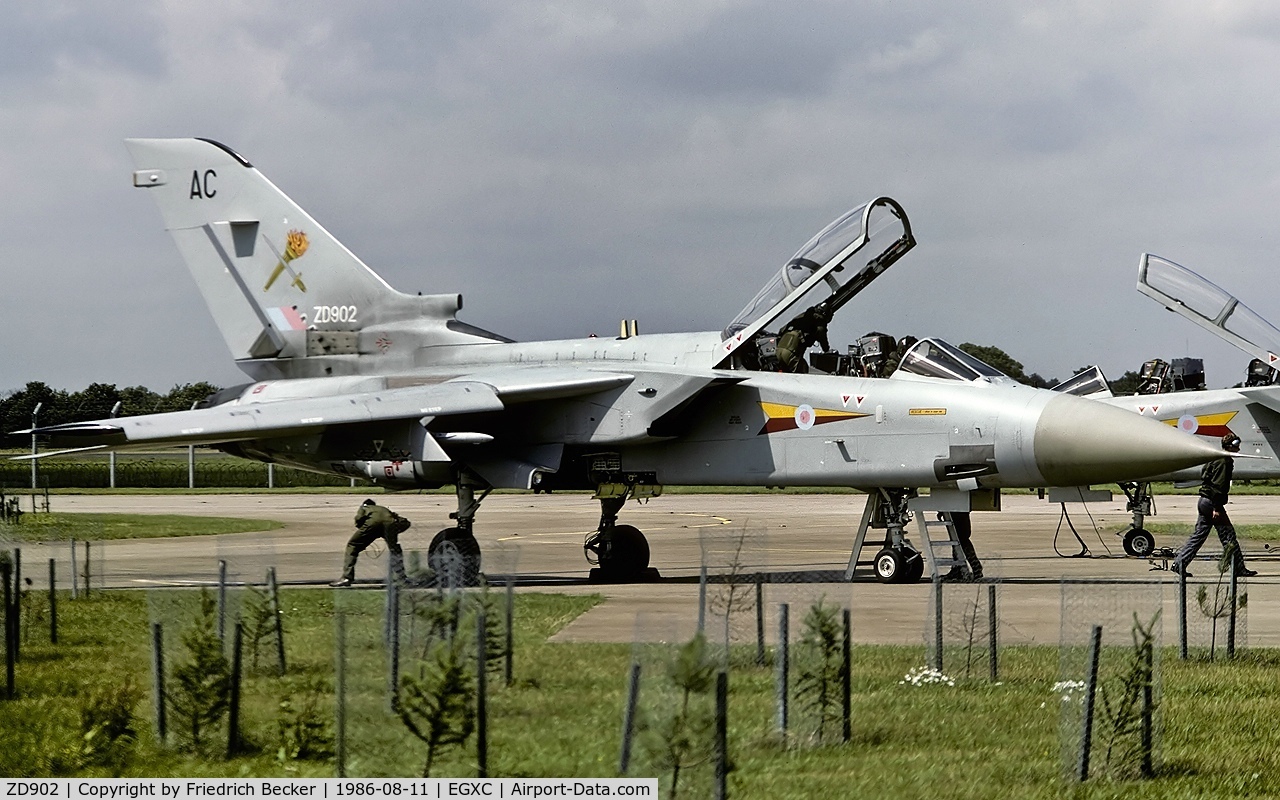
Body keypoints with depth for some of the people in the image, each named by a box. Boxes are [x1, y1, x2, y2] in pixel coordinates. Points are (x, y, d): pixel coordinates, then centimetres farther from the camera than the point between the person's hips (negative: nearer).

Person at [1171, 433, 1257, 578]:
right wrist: (1216, 509, -22)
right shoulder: (1223, 462, -13)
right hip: (1211, 502, -10)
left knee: (1199, 535, 10)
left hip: (1203, 501, 10)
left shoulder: (1215, 460, 18)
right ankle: (1239, 568, 3)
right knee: (1228, 534, -2)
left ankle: (1179, 563, 6)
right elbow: (1218, 486, -20)